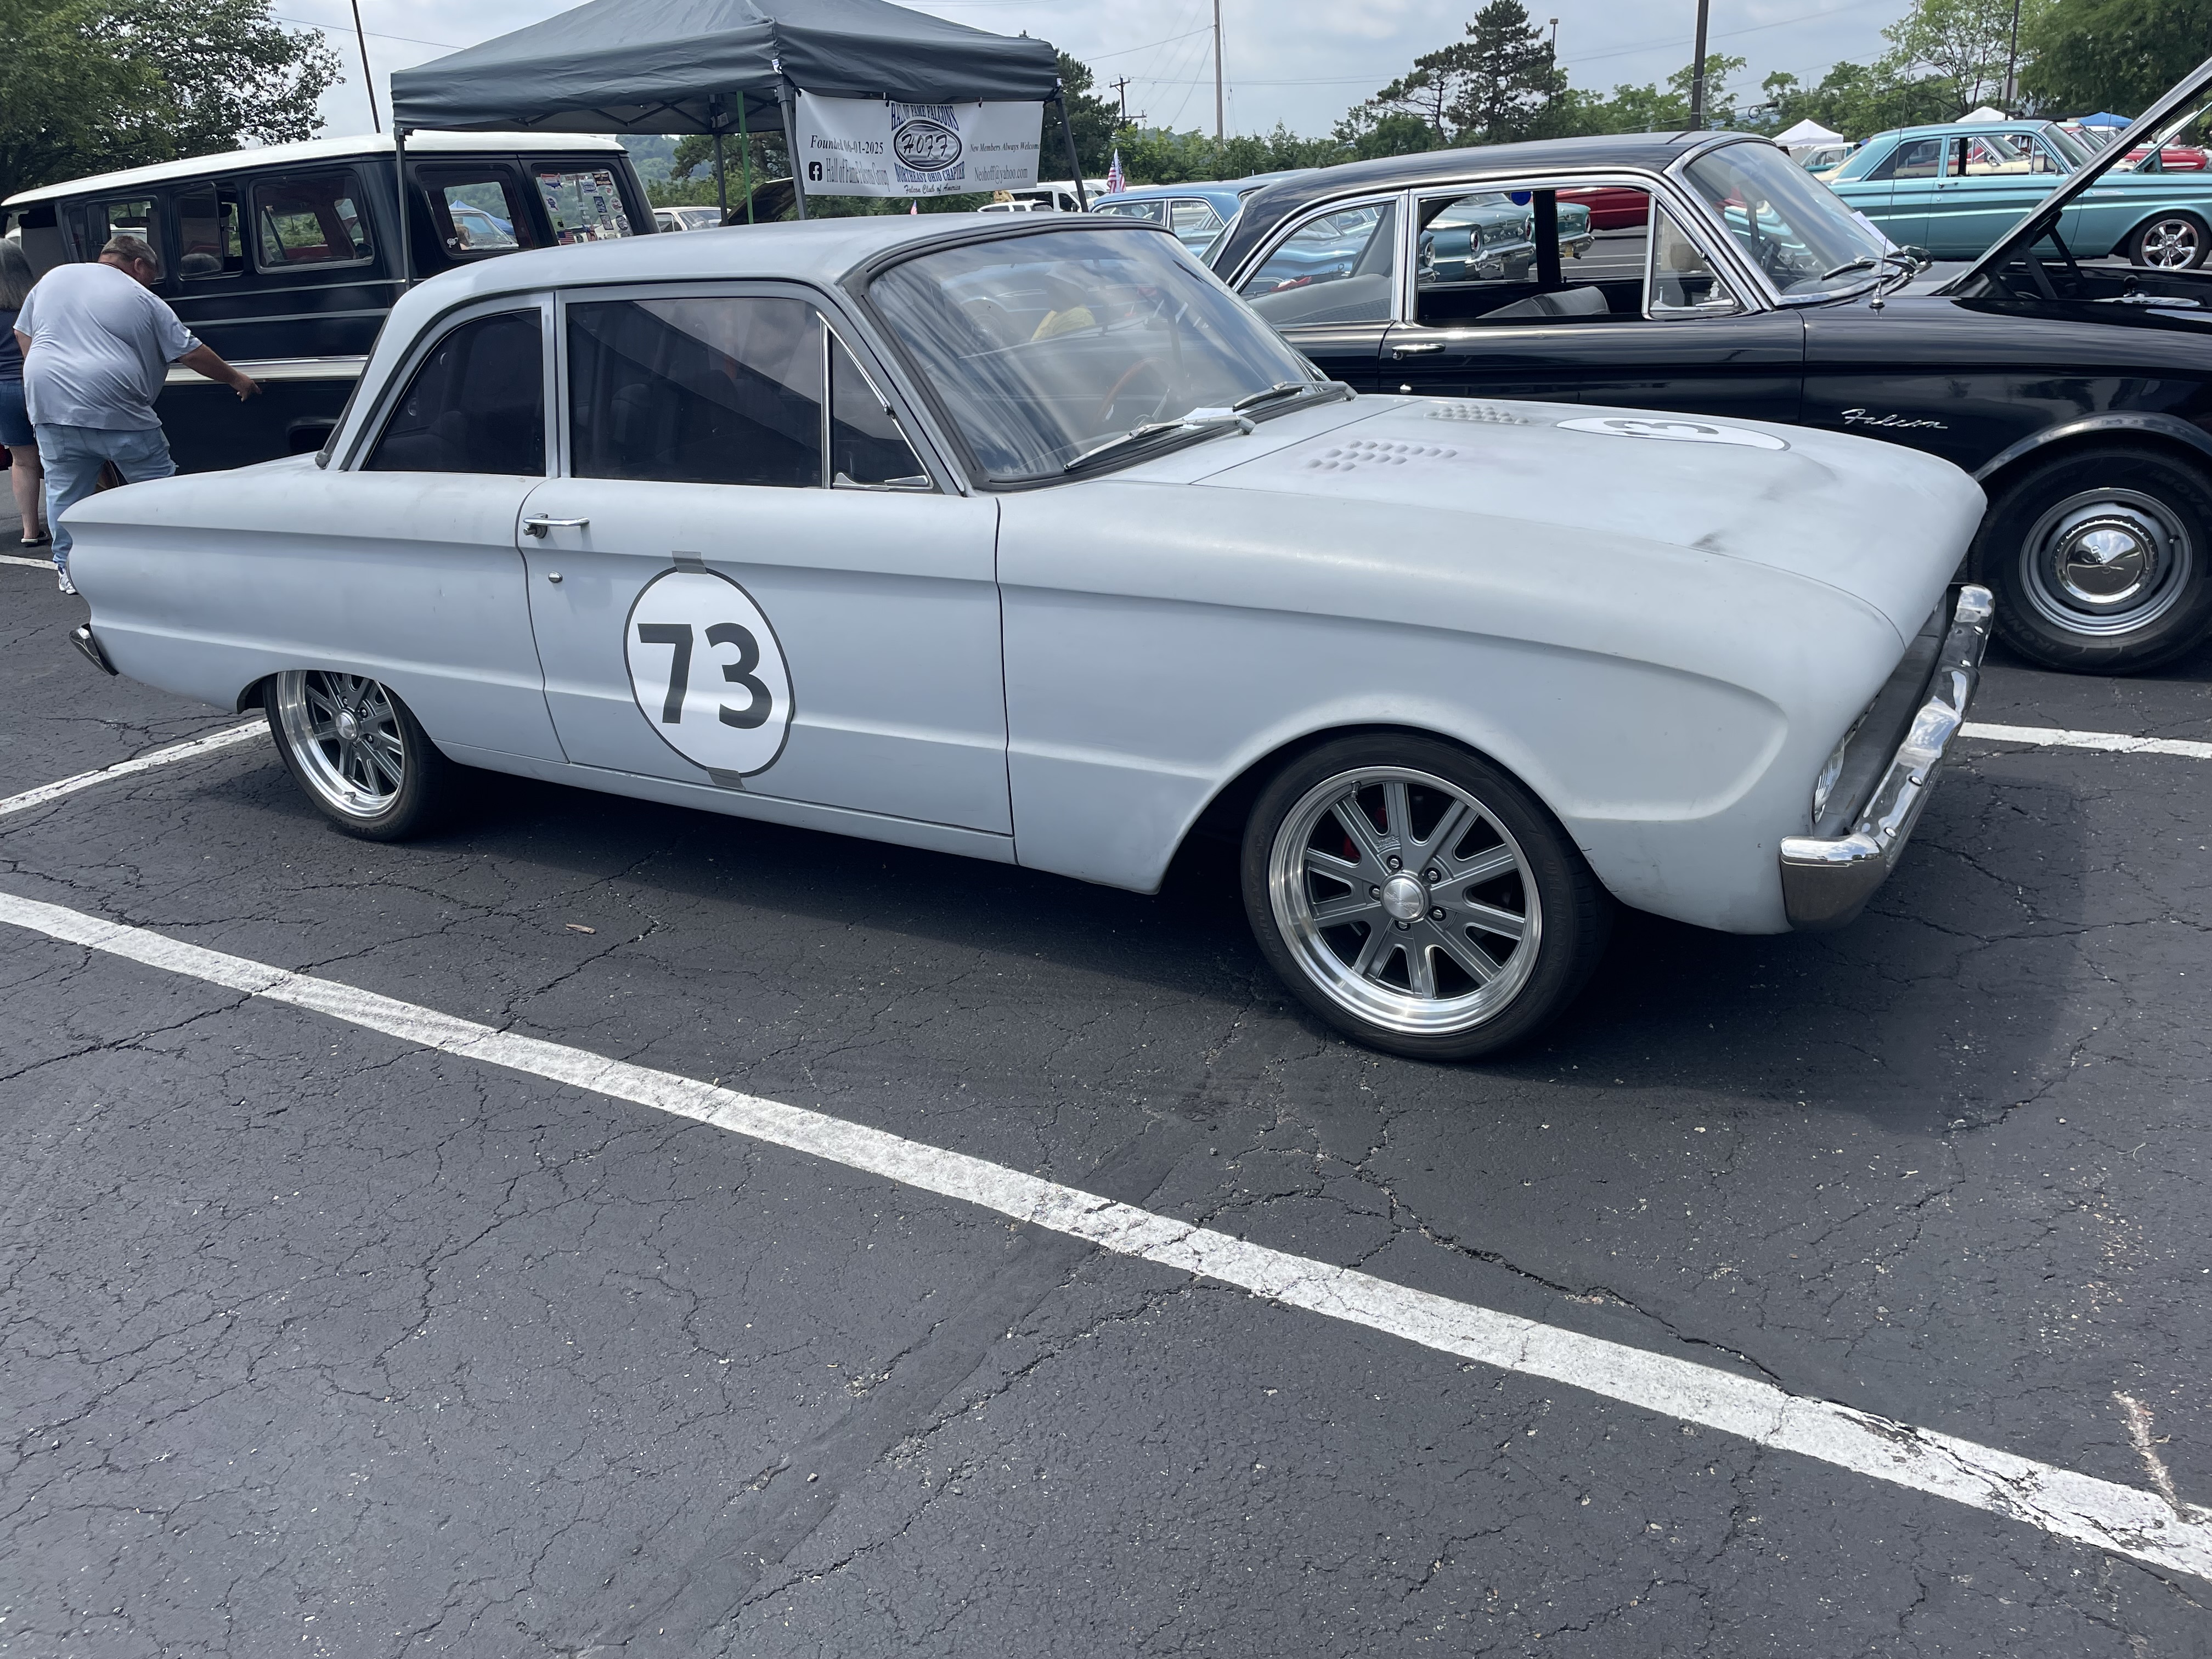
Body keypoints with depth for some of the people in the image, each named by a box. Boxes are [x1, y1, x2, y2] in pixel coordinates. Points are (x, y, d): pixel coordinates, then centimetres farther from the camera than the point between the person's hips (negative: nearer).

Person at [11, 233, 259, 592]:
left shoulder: (53, 278, 17)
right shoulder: (144, 300, 4)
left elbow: (23, 334, 22)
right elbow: (192, 354, 5)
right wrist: (235, 379, 17)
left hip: (49, 404, 4)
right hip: (116, 411, -4)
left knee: (64, 491, 12)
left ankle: (68, 569, 16)